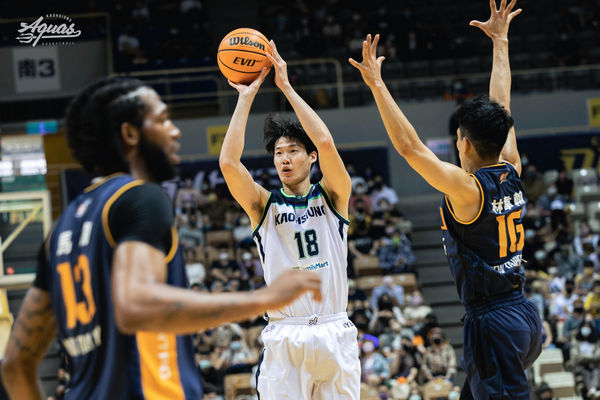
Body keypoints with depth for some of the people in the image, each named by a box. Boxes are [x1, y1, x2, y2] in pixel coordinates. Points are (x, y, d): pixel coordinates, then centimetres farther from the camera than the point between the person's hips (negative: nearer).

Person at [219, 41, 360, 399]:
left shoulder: (332, 196, 6)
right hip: (284, 339, 0)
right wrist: (247, 97, -7)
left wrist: (287, 87, -9)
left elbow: (325, 143, -12)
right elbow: (228, 162, -10)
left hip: (335, 334, 0)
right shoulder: (264, 205, 7)